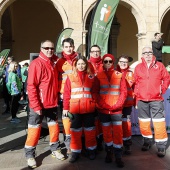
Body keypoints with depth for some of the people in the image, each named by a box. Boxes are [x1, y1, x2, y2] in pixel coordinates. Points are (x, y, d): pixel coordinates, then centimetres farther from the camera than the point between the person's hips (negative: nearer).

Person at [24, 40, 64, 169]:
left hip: (53, 103, 7)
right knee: (35, 129, 4)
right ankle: (30, 155, 18)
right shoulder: (36, 63, -14)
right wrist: (36, 105, -20)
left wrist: (57, 97, 8)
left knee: (54, 127, 15)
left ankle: (55, 149, 32)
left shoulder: (54, 63, 6)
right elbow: (31, 86, -18)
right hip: (39, 104, -6)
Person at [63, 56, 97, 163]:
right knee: (75, 130, 8)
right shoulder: (71, 76, 0)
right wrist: (65, 107, -5)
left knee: (89, 129, 12)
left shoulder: (91, 77, 6)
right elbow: (66, 93, -2)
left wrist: (95, 104, 0)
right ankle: (75, 152, 21)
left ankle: (91, 150, 28)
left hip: (88, 108, 1)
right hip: (75, 108, -1)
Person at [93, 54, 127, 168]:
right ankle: (109, 153, 24)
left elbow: (124, 92, 0)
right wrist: (103, 104, -11)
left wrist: (117, 105, -11)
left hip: (117, 109, -1)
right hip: (103, 109, 1)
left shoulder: (119, 75, 3)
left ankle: (118, 156, 7)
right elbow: (96, 92, 1)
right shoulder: (99, 76, 4)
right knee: (107, 132, 10)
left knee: (118, 132, -3)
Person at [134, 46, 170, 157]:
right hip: (142, 100, 2)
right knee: (144, 122, 11)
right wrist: (137, 93, 1)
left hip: (156, 99, -2)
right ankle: (147, 142, 29)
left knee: (159, 122, -5)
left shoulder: (159, 65, 5)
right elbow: (135, 82, 8)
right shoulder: (138, 67, 7)